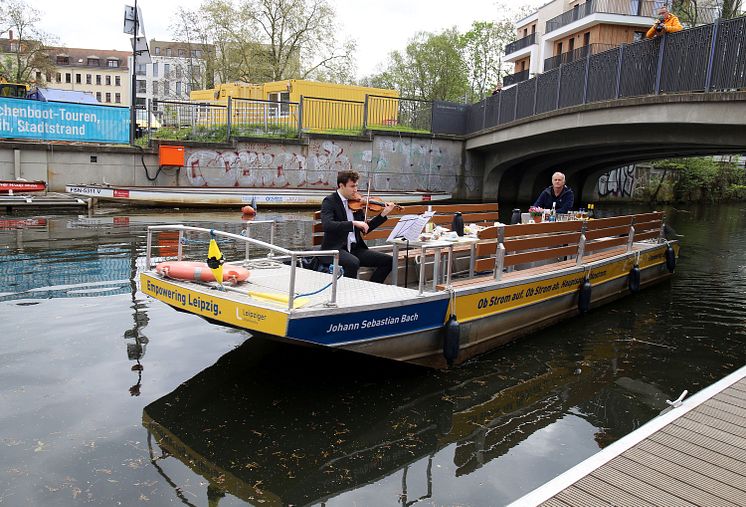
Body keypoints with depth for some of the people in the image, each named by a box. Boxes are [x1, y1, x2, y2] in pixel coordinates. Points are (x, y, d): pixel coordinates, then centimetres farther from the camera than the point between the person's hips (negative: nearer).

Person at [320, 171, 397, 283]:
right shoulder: (329, 201, -6)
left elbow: (366, 229, 15)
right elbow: (327, 225, -24)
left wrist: (383, 214, 4)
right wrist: (353, 223, -29)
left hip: (355, 248, 7)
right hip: (335, 248, -6)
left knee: (388, 260, -5)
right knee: (353, 262, -37)